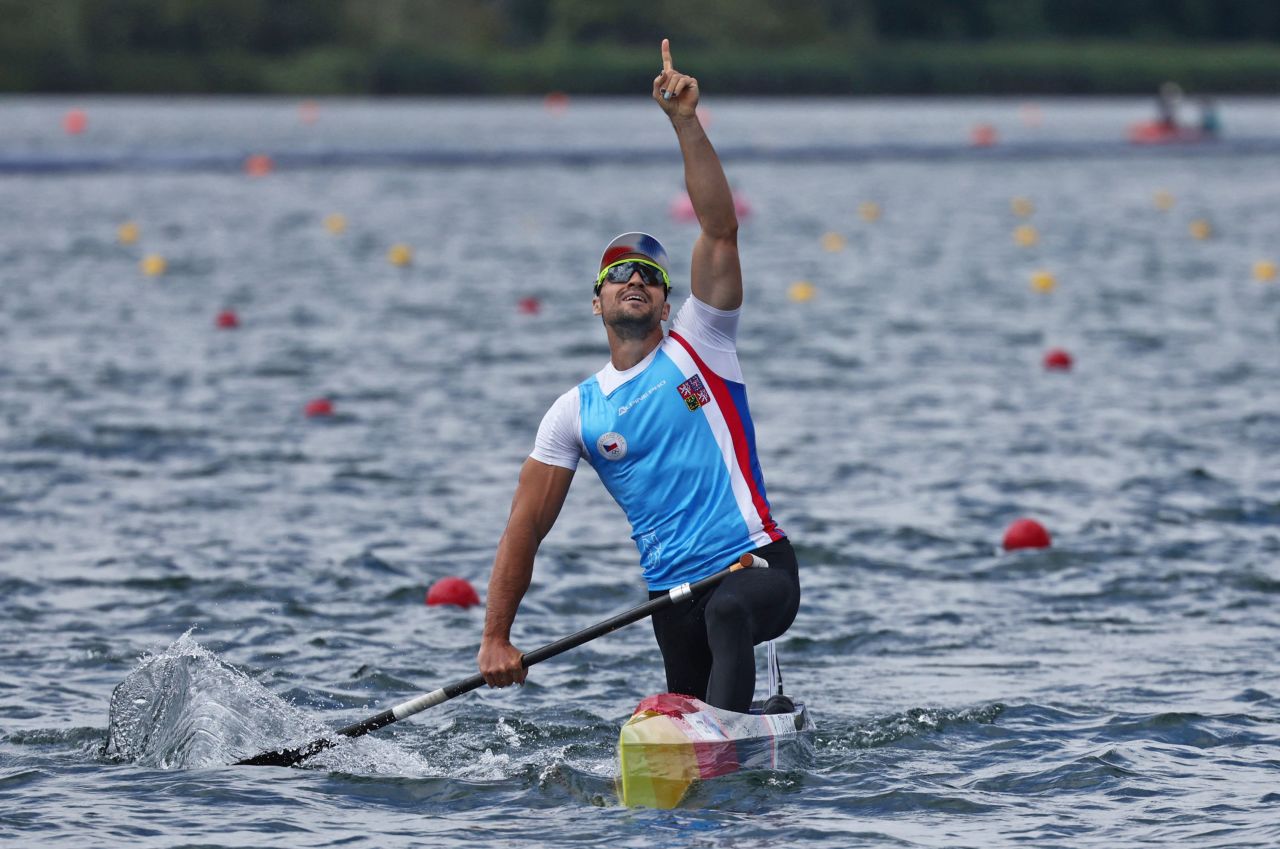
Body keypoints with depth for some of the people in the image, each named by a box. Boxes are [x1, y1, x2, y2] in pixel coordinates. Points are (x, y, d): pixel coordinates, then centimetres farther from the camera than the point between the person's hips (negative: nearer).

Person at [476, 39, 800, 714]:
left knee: (728, 613, -37)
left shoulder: (698, 348, 6)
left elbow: (720, 230, -6)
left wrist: (686, 125, -14)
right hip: (673, 597, 4)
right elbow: (525, 529, 9)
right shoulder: (575, 413, 10)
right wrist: (496, 639, 2)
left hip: (758, 565, -4)